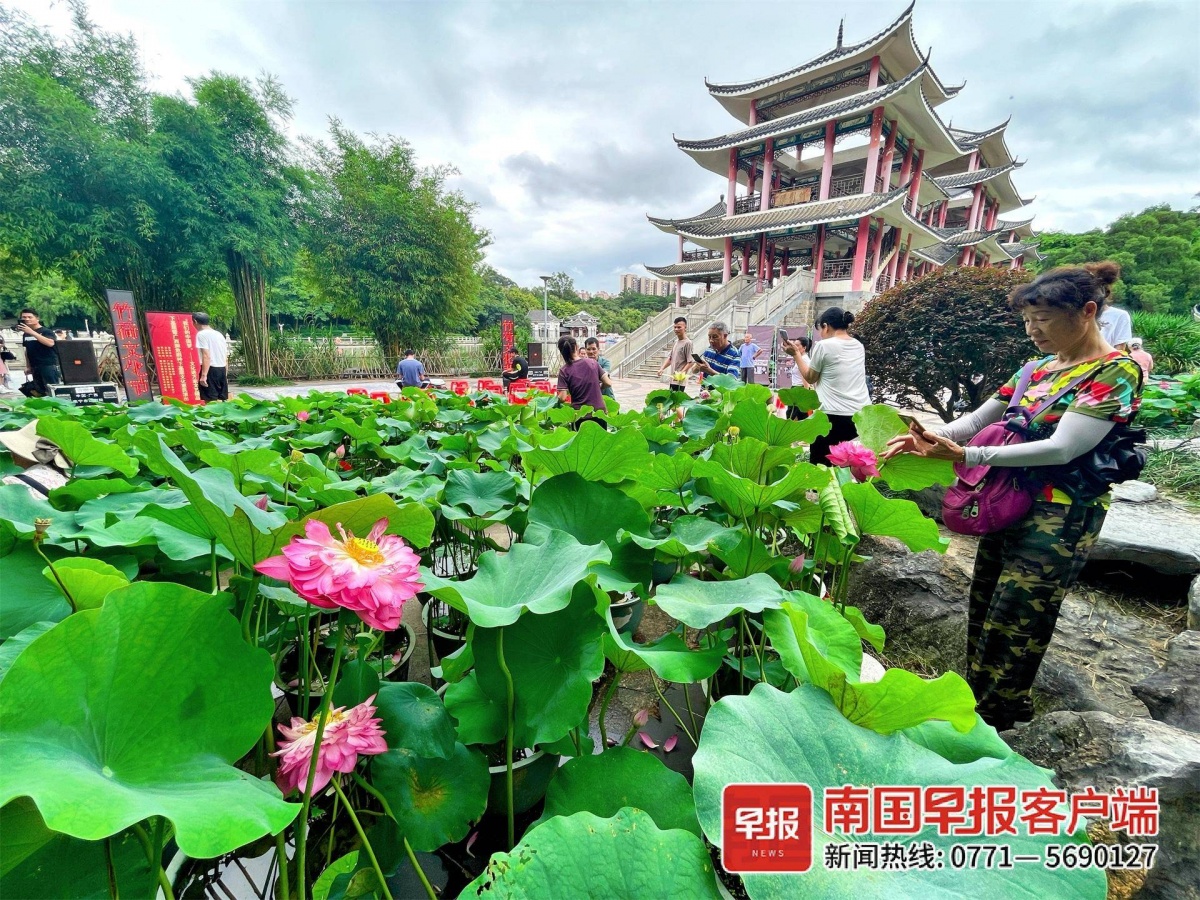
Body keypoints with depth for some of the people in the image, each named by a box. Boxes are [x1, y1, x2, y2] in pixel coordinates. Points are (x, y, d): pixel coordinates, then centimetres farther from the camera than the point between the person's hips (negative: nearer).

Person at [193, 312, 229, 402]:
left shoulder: (201, 334, -7)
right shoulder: (219, 334, 15)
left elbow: (206, 356, -18)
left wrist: (204, 375, -20)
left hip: (211, 369, -7)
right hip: (222, 369, 7)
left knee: (210, 400, -5)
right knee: (223, 399, 10)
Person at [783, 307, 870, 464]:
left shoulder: (824, 346, -6)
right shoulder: (858, 346, 12)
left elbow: (810, 378, 5)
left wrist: (795, 354, 14)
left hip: (834, 416, -6)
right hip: (862, 415, 6)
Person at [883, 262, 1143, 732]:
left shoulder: (1116, 372, -13)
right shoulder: (1041, 369, 8)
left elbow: (1062, 449, -24)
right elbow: (978, 419, 9)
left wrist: (964, 456, -32)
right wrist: (928, 437, -10)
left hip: (1058, 520, -7)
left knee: (1012, 631, 2)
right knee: (981, 613, 16)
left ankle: (988, 727, 22)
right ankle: (976, 703, 35)